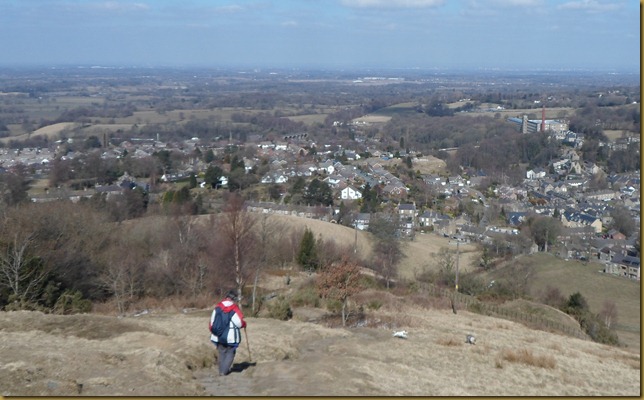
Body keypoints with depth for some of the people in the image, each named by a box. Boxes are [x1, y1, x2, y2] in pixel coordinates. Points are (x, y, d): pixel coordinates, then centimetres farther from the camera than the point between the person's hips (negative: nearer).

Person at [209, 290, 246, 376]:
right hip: (231, 336, -4)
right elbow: (239, 323, -13)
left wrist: (212, 331, 17)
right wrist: (244, 324, 9)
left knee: (221, 353, 18)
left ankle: (221, 371, 21)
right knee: (230, 353, 10)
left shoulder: (217, 308, -1)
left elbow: (212, 321, 3)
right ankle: (224, 371, 1)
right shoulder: (235, 309, -12)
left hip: (218, 336, 4)